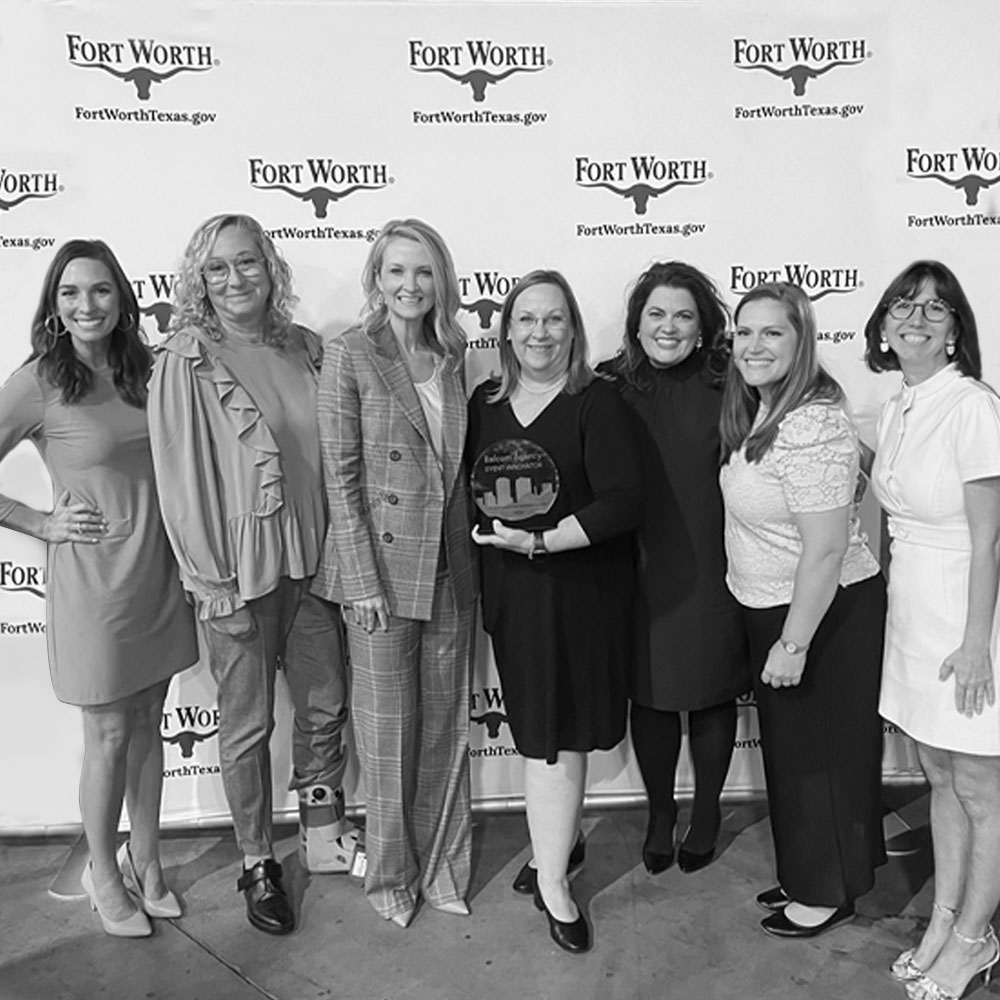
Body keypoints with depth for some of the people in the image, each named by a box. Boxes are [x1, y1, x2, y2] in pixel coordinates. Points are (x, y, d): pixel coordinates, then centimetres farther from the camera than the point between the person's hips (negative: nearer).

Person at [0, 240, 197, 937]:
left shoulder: (143, 369, 5)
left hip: (159, 571, 5)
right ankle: (104, 872, 31)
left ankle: (145, 860, 34)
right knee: (109, 737, 8)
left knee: (148, 725, 16)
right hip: (93, 577, -5)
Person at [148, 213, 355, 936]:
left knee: (325, 706, 15)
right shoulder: (187, 361, -8)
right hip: (237, 576, -4)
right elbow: (182, 475, -10)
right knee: (248, 725, 10)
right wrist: (213, 584, -13)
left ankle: (324, 837, 38)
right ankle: (258, 864, 30)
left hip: (313, 561, 4)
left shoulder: (306, 348, 5)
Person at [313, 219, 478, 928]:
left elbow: (459, 466, 12)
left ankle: (443, 866, 33)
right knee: (388, 730, 9)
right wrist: (364, 581, -13)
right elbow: (341, 476, -9)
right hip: (381, 568, -4)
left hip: (451, 570, 5)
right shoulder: (350, 356, -6)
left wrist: (472, 557, 7)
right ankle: (391, 873, 30)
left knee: (447, 725, 14)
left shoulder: (452, 358, 9)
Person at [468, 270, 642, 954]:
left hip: (583, 592, -3)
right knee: (544, 736, 11)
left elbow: (623, 501, -16)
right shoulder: (486, 404, 6)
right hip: (512, 591, 3)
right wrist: (485, 539, 0)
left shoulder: (597, 402, -8)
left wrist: (542, 541, -21)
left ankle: (552, 879, 24)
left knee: (560, 738, 6)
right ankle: (558, 844, 35)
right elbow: (466, 489, 14)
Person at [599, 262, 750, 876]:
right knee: (649, 697, 12)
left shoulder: (727, 388, -6)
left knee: (712, 696, 14)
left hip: (712, 572, -1)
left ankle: (707, 812, 39)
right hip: (638, 573, 1)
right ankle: (660, 811, 37)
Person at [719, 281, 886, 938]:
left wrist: (794, 643, -20)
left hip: (825, 614, -9)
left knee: (822, 754, 9)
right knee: (789, 749, 22)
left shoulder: (812, 427, -26)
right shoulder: (759, 414, 5)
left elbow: (826, 551, -26)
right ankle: (805, 876, 42)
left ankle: (830, 894, 32)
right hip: (772, 610, 9)